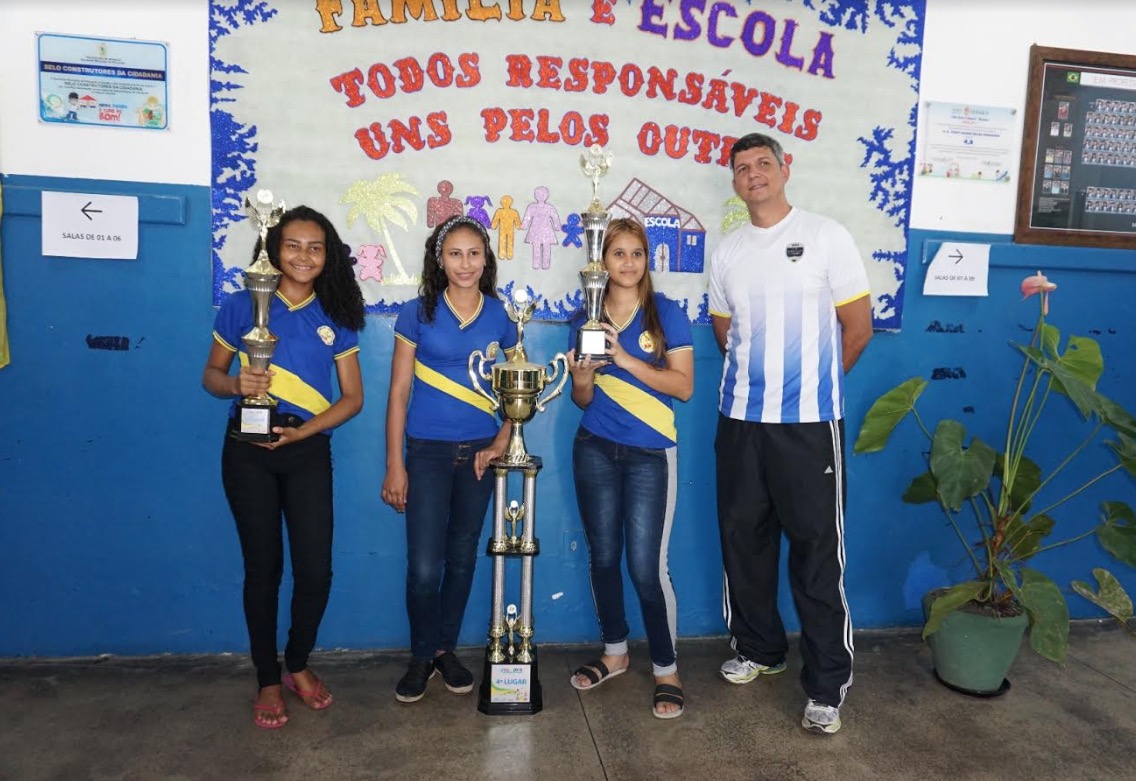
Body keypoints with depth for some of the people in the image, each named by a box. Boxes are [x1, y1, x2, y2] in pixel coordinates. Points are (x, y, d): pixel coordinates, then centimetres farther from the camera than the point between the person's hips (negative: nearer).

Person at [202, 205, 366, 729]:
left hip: (307, 452, 1)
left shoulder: (336, 318, 3)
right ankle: (267, 680, 25)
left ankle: (298, 664, 27)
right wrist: (235, 384, -17)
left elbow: (352, 397, 3)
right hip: (248, 451, -1)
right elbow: (211, 374, 6)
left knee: (315, 570, 0)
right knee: (263, 567, 7)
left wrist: (305, 430, -12)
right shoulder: (242, 306, 1)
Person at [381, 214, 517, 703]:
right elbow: (398, 392, -2)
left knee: (462, 557, 12)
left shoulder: (501, 316, 2)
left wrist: (501, 442, -5)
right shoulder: (418, 313, -3)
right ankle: (421, 656, 21)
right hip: (428, 451, -2)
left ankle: (446, 648, 31)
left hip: (479, 452, 2)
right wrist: (394, 465, -5)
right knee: (424, 566, -2)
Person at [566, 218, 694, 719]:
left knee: (646, 566, -6)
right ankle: (614, 652, 31)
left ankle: (666, 669, 13)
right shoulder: (586, 318, 7)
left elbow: (684, 386, -10)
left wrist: (626, 359, -19)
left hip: (649, 453, -3)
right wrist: (581, 378, -13)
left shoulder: (666, 313, -2)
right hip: (595, 450, 4)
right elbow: (584, 400, 10)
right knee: (603, 556, 11)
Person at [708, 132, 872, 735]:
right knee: (743, 538, 12)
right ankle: (758, 650, 32)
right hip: (740, 419, 5)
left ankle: (827, 686, 11)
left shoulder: (826, 236, -1)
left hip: (809, 421, -4)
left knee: (817, 550, -1)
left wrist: (813, 381, 9)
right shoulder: (726, 252, 11)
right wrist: (758, 377, 14)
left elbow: (858, 326, 2)